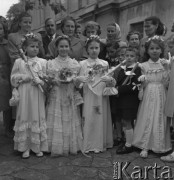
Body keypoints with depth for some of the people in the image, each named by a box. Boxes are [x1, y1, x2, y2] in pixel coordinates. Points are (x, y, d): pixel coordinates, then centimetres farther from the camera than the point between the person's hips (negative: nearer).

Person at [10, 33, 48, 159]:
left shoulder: (43, 62, 6)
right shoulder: (19, 62, 5)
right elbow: (13, 78, 6)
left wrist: (40, 81, -14)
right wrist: (23, 78, -10)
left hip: (38, 96, 0)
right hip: (24, 96, 0)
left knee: (38, 119, 3)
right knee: (24, 118, 3)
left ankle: (38, 147, 15)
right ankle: (25, 147, 15)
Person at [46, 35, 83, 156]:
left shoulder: (75, 63, 7)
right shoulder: (51, 63, 4)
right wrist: (59, 78, -18)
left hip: (70, 97, 1)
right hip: (56, 96, -1)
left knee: (70, 121, 5)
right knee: (56, 122, -1)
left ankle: (71, 147, 16)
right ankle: (57, 147, 9)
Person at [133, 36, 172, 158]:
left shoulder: (164, 64, 2)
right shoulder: (144, 66, 2)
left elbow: (166, 83, -3)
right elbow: (143, 85, 4)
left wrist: (166, 68, -13)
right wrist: (142, 81, -16)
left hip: (161, 96, 1)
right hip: (148, 96, 0)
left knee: (160, 120, 5)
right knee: (147, 119, -1)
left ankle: (160, 146, 20)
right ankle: (145, 147, 7)